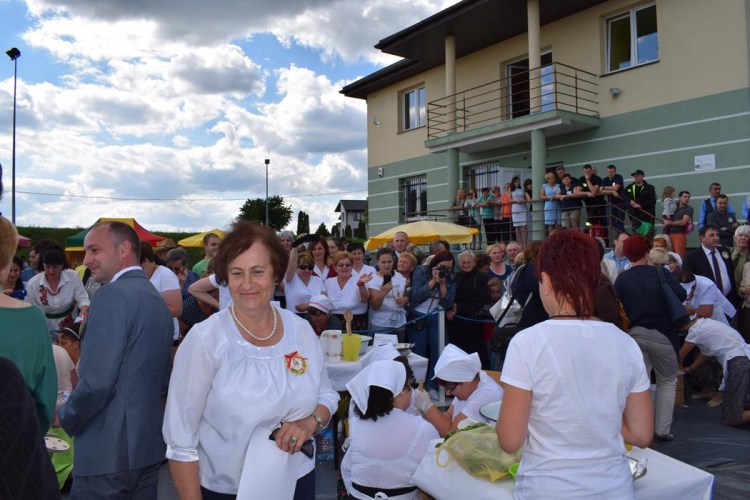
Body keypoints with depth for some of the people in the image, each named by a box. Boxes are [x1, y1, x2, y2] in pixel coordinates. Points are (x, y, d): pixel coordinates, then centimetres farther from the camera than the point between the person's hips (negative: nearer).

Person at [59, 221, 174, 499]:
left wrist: (64, 416, -3)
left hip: (109, 451, -8)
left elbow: (97, 382, -20)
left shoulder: (112, 294, -16)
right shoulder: (158, 299, 9)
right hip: (150, 445, 8)